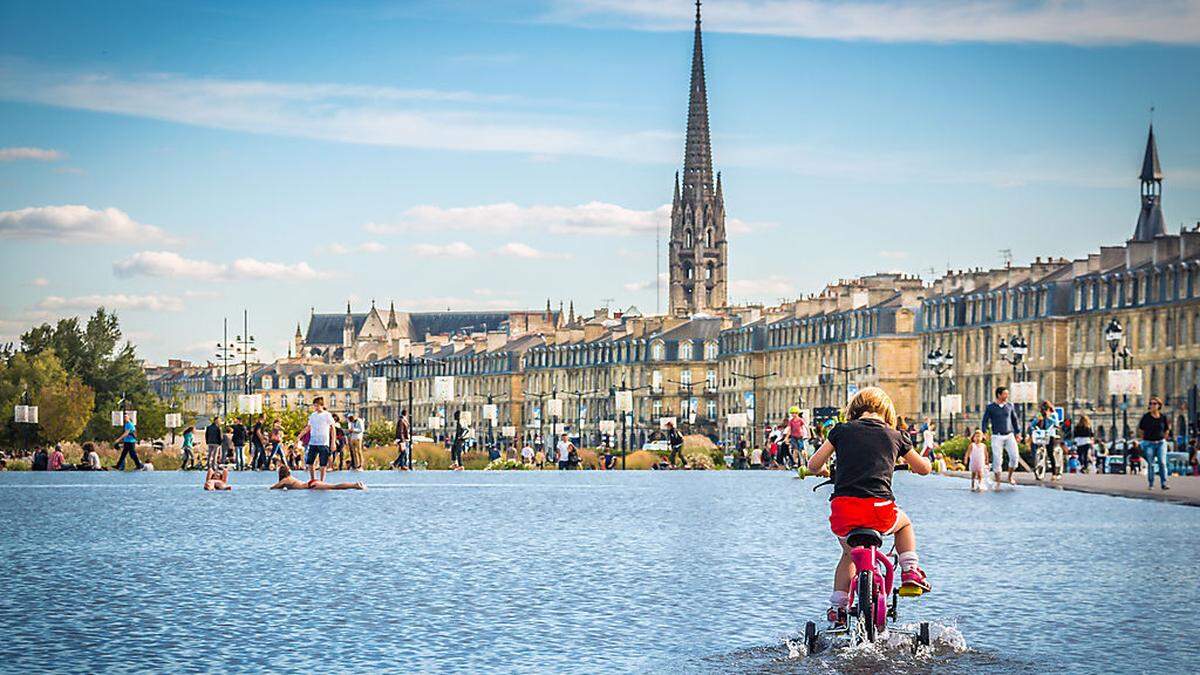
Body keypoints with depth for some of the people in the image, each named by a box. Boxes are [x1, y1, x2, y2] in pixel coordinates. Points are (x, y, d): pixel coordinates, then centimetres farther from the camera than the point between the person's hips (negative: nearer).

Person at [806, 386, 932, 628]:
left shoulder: (841, 430, 12)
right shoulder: (894, 436, 14)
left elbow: (813, 465, 13)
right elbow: (923, 468, 26)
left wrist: (823, 470, 36)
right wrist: (921, 461, 49)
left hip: (843, 508, 1)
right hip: (879, 507, -1)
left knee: (849, 554, 29)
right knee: (904, 523, 34)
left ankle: (837, 607, 23)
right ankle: (911, 571, 19)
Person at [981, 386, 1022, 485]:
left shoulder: (1009, 406, 8)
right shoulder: (990, 407, 0)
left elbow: (1014, 420, 17)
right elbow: (985, 421, 2)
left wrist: (1017, 433, 15)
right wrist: (984, 433, -11)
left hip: (1009, 435, 2)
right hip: (997, 437, -2)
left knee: (1014, 456, -11)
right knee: (997, 459, -5)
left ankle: (1010, 477, 9)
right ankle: (997, 482, 5)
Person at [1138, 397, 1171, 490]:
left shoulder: (1163, 417, 0)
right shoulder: (1146, 417, -5)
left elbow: (1166, 431, 13)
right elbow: (1140, 430, 5)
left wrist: (1162, 440, 7)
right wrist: (1144, 441, 4)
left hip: (1160, 443, 1)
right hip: (1149, 443, -1)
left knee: (1162, 463, -9)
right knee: (1150, 464, 2)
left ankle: (1164, 484, -8)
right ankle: (1151, 484, 11)